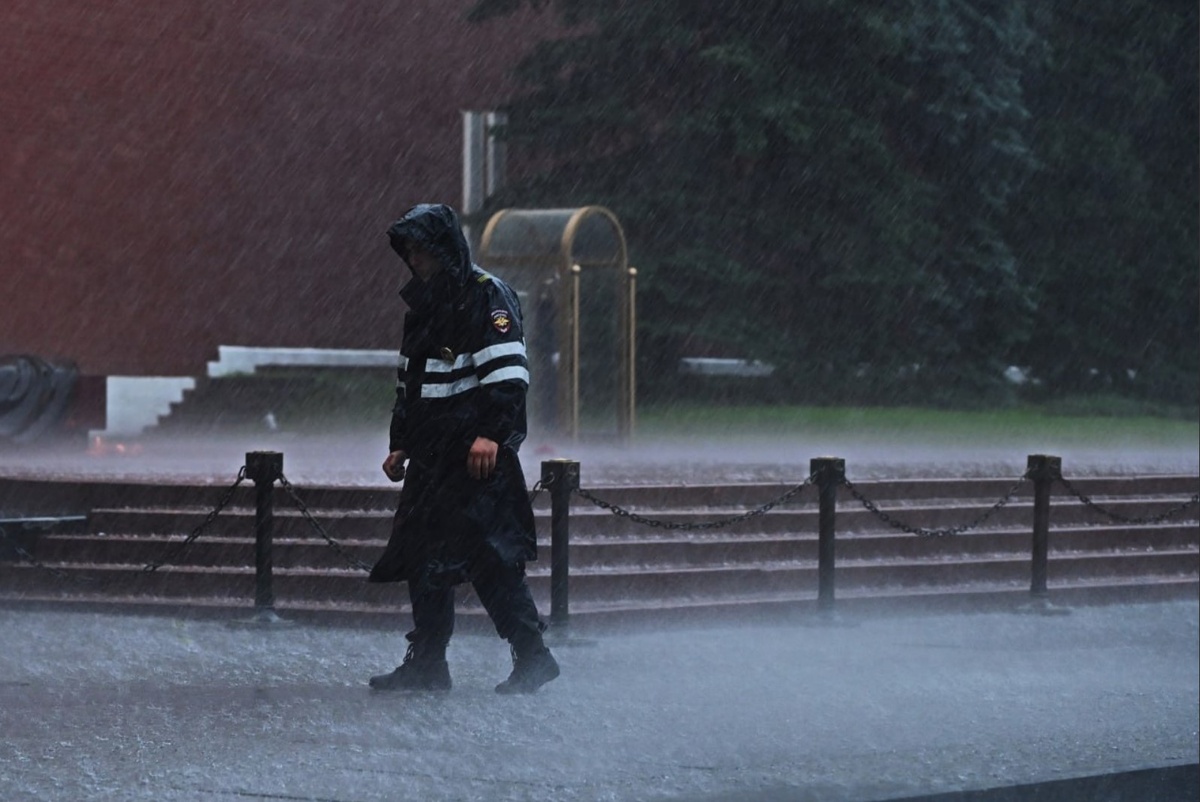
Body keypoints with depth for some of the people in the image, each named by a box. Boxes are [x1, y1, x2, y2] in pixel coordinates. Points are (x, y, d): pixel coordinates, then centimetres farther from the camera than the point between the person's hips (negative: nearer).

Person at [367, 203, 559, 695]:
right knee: (422, 557, 6)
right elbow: (408, 382, 28)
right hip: (433, 454, 9)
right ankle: (425, 667, 10)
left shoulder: (487, 298, -8)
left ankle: (531, 657, -9)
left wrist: (491, 432, -26)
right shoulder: (422, 307, 20)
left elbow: (508, 370, -18)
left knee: (490, 555, -14)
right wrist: (400, 444, 23)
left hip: (478, 453, -9)